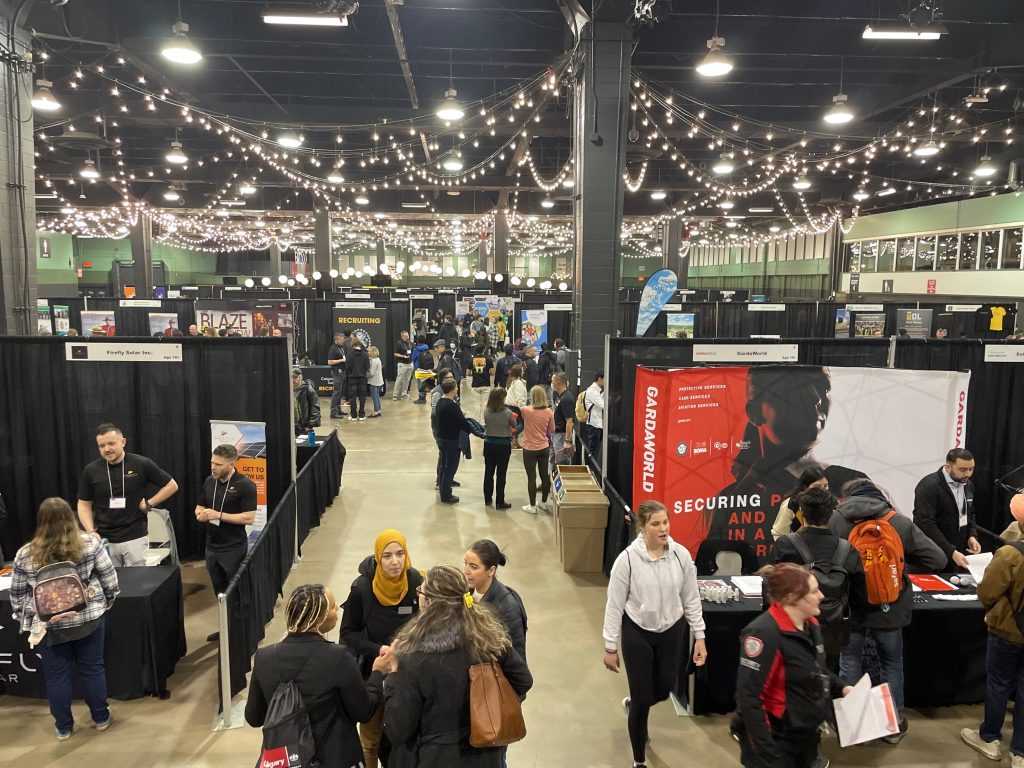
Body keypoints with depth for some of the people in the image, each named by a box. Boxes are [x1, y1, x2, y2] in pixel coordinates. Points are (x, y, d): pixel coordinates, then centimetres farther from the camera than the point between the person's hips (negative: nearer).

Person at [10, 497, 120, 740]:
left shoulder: (25, 555, -9)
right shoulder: (90, 543, -11)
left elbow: (17, 595, 1)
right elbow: (109, 578, -4)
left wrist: (25, 619, 16)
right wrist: (108, 601, 12)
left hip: (49, 626, 0)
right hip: (88, 619, 0)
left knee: (56, 675, 15)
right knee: (93, 668, 14)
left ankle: (63, 727, 28)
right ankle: (101, 718, 28)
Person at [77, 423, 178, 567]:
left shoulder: (141, 464, -7)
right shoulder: (91, 470, 0)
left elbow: (171, 485, 2)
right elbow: (84, 505, 6)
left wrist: (149, 503, -6)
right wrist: (91, 532, -7)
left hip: (135, 538, -2)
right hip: (104, 540, 2)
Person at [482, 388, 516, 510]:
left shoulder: (486, 411, -9)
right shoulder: (507, 413, -18)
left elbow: (486, 425, 6)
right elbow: (514, 425, -1)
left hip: (489, 444, 4)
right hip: (503, 444, -4)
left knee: (488, 472, 15)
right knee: (501, 474, 4)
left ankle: (487, 498, 27)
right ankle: (500, 502, 9)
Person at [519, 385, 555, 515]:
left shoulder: (525, 410, -17)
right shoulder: (548, 412, -8)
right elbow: (552, 429, 3)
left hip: (529, 449, -3)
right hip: (544, 448, 3)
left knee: (531, 477, 5)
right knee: (545, 475, 16)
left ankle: (532, 506, 12)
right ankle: (544, 503, 29)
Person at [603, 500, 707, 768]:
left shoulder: (681, 554, -12)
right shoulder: (627, 559, -21)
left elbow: (691, 598, 1)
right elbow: (614, 604, -12)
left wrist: (699, 637, 2)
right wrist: (610, 647, -7)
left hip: (672, 631, 3)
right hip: (637, 633, -3)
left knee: (665, 689, 17)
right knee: (643, 698, 4)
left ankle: (632, 704, 53)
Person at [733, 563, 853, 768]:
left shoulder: (810, 625, 1)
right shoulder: (764, 633, -27)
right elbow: (747, 697, -28)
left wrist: (840, 688, 2)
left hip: (805, 734, 8)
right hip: (775, 738, -8)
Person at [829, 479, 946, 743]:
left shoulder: (835, 519, -10)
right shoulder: (900, 522, -9)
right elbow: (938, 560, -7)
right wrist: (903, 556, 8)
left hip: (848, 606, -1)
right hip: (888, 607, 1)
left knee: (850, 662, 18)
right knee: (892, 663, 22)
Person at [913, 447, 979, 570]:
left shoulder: (968, 485, 10)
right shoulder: (929, 486, -16)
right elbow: (925, 523, -22)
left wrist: (972, 536, 3)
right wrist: (951, 552, -24)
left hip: (958, 554, 7)